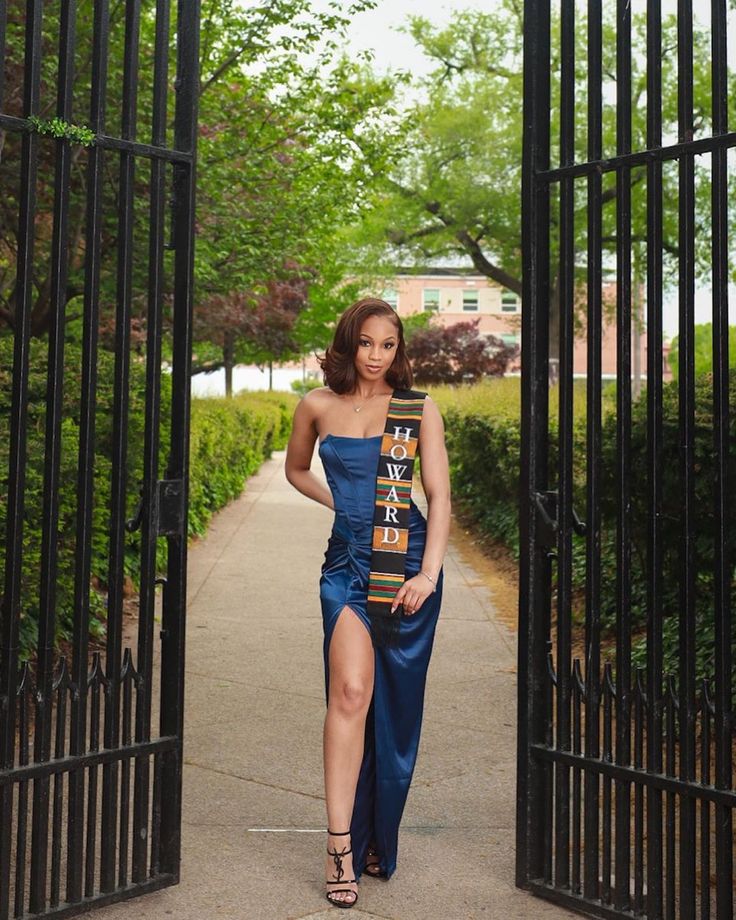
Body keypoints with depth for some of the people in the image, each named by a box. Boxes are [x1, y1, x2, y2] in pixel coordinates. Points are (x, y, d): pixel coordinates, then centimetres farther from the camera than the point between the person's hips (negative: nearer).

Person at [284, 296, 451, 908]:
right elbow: (297, 470, 25)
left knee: (395, 706, 6)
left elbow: (440, 497, -3)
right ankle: (341, 847, -13)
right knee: (351, 691, -17)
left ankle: (379, 840, 24)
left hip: (408, 560, 0)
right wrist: (343, 504, 11)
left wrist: (429, 573, -13)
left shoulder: (419, 408, 2)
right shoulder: (318, 406, 6)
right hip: (347, 563, 0)